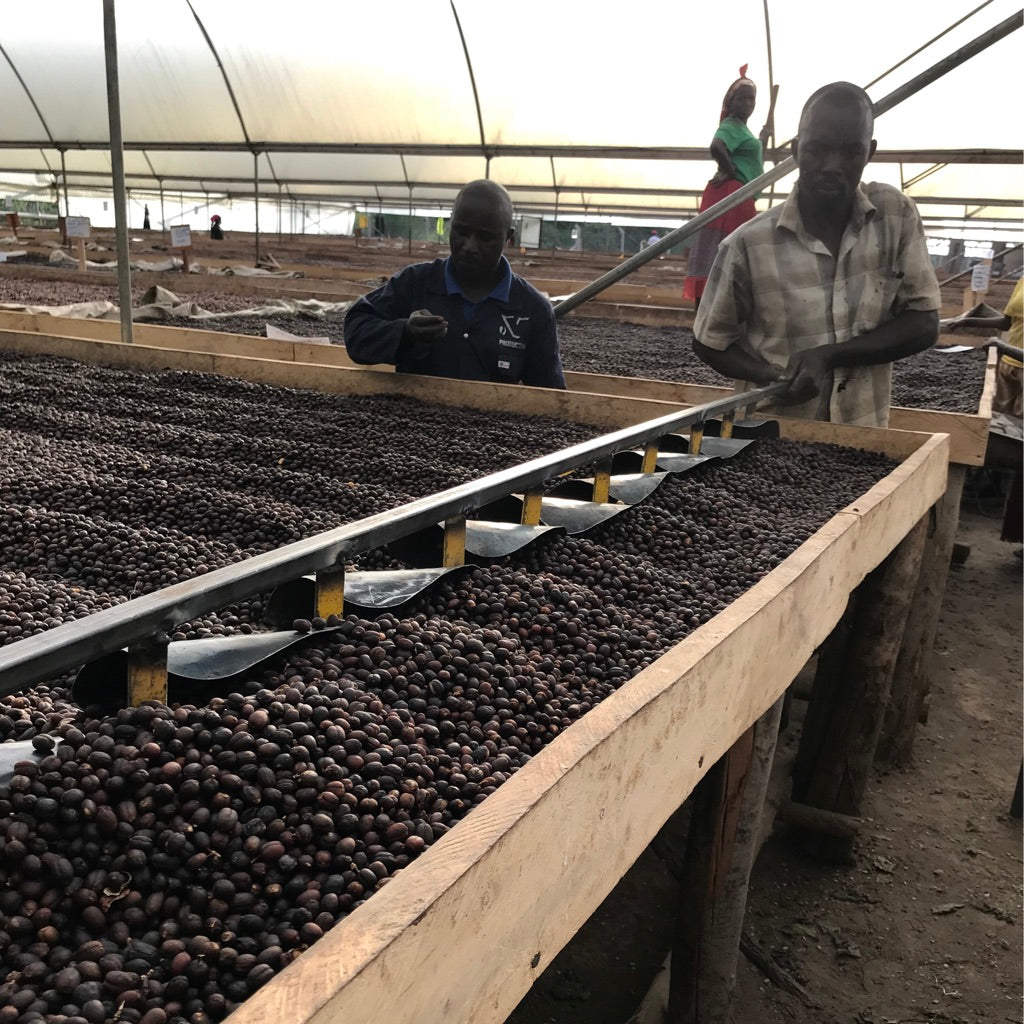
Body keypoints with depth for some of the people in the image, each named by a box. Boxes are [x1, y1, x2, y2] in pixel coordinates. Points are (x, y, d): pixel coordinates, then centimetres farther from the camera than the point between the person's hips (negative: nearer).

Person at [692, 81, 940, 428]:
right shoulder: (749, 243, -9)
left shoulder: (897, 214, -3)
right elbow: (710, 342, 1)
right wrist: (771, 376, -17)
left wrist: (827, 355, -14)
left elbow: (923, 325, -2)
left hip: (864, 437, 1)